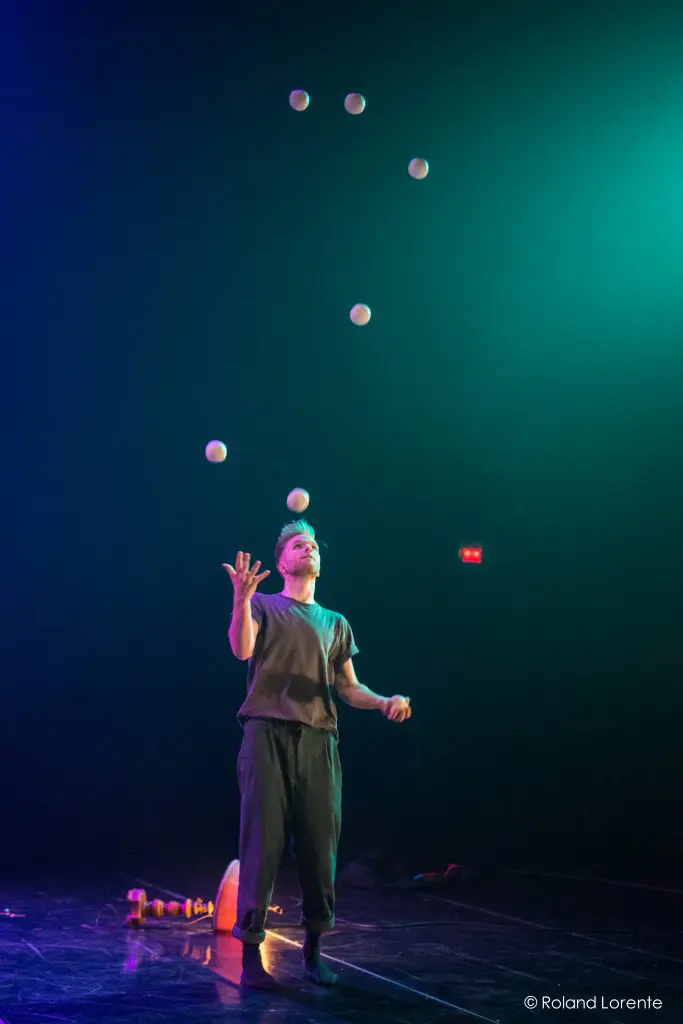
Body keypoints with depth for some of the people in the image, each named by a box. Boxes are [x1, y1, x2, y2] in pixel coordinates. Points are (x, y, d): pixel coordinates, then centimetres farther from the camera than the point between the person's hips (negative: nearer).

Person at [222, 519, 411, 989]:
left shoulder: (336, 624, 21)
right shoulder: (263, 606, 10)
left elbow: (349, 688, 18)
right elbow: (242, 649, -11)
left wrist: (385, 702, -1)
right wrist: (241, 598, -26)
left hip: (319, 742, 4)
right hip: (268, 736, -3)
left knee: (320, 847, 3)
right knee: (263, 844, -5)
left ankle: (313, 950, 17)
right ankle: (251, 951, 2)